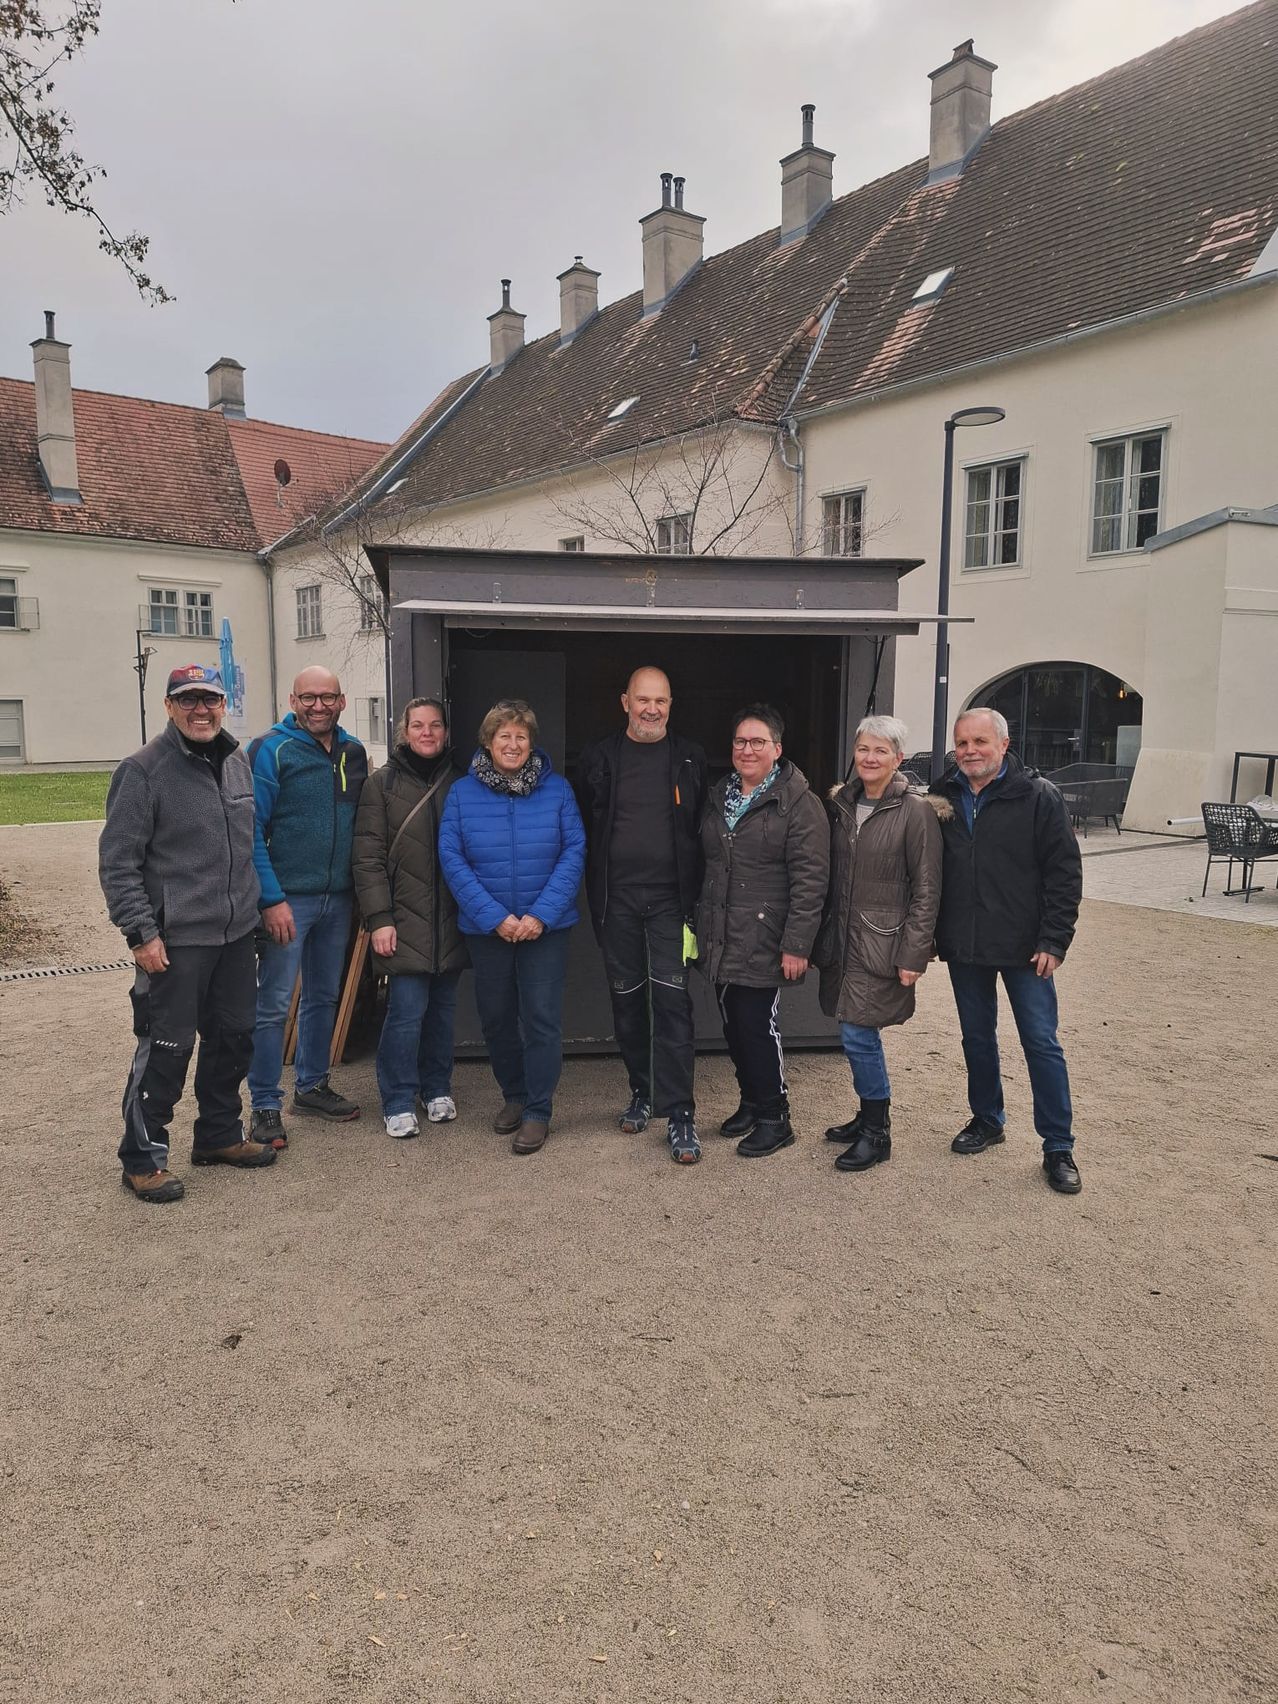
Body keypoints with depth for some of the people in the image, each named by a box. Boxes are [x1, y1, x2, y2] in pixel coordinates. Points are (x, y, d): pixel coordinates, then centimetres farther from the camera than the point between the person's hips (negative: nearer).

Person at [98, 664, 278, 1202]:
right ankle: (142, 1158, 14)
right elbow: (117, 861, -12)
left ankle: (219, 1136, 32)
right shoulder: (144, 770, -11)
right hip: (176, 939, -7)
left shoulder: (238, 763, 10)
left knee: (233, 1038, 15)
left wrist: (255, 904, 18)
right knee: (166, 1048, -2)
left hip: (236, 934, 7)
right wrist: (141, 932, -17)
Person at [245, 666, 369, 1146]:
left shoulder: (353, 752, 9)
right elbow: (251, 831, -13)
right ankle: (266, 1106, 8)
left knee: (324, 997, 16)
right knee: (273, 1005, -2)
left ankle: (312, 1085, 31)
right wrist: (271, 898, -19)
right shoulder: (270, 751, -9)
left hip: (337, 897, 6)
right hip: (287, 898, -6)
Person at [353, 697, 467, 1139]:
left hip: (451, 920, 4)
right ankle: (398, 1103, 7)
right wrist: (379, 918, -10)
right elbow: (367, 857, -4)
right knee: (407, 1011, -6)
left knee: (443, 1008, 10)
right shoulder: (382, 784, 0)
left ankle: (437, 1090, 26)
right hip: (405, 920, -3)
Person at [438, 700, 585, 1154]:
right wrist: (494, 917, -15)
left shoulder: (556, 789, -3)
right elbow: (452, 859, -7)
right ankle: (513, 1095, 33)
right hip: (486, 927, 2)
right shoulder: (462, 793, -1)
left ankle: (538, 1111, 12)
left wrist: (541, 915, -16)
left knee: (542, 1018, -1)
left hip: (546, 926, -2)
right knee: (496, 1017, 13)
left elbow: (574, 852, -7)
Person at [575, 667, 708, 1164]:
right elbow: (585, 828, 9)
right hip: (616, 899, 2)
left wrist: (695, 894, 0)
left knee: (672, 999, -7)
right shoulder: (599, 758, 5)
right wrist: (595, 891, 4)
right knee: (626, 999, 11)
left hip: (669, 898, -2)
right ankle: (641, 1091, 28)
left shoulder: (690, 758, 4)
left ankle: (679, 1113, -2)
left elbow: (704, 830, 6)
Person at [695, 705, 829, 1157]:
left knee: (757, 1026, -4)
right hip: (721, 940, 7)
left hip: (762, 942, -6)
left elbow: (810, 878, -14)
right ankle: (751, 1102, 31)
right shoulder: (719, 797, 13)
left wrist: (797, 946, -18)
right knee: (733, 1025, 13)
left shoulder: (798, 803, -9)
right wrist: (699, 925, 16)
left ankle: (774, 1119, 13)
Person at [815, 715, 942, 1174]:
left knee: (858, 1033, -7)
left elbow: (926, 890, -10)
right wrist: (822, 938, 11)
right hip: (842, 940, 6)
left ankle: (877, 1134, 10)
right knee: (858, 1034, 12)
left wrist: (913, 955, -13)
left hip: (882, 943, -6)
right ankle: (869, 1116, 30)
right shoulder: (840, 804, 8)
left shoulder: (915, 811, -10)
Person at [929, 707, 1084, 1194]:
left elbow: (1065, 872, -8)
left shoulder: (1038, 797, -8)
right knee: (976, 1036, 16)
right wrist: (929, 936, 5)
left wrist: (1054, 941, -13)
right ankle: (986, 1120, 35)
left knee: (1041, 1043, 1)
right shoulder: (942, 798, 3)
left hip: (1024, 948, -4)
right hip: (963, 946, 4)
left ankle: (1058, 1148, 13)